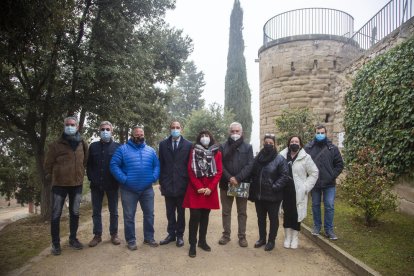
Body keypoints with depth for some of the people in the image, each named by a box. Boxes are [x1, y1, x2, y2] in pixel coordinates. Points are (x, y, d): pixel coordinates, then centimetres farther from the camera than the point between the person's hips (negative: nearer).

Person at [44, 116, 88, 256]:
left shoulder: (83, 144, 3)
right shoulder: (56, 145, -7)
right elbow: (48, 164, -1)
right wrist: (51, 177, 3)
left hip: (77, 184, 3)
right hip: (59, 184, -3)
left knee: (75, 213, 13)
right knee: (56, 215, 3)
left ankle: (73, 239, 28)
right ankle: (55, 243, 16)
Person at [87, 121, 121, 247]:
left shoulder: (117, 146, -2)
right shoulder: (93, 146, 6)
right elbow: (89, 164, 7)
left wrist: (117, 180, -8)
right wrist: (91, 178, -4)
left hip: (112, 184, -2)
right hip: (96, 185, 2)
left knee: (113, 211, 8)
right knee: (96, 211, 9)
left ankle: (114, 234, 20)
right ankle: (97, 235, 20)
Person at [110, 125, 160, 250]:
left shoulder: (150, 150, 9)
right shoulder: (123, 149, -1)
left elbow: (157, 165, 9)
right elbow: (114, 165, -8)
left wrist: (154, 177, -7)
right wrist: (124, 179, -16)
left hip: (147, 189, 3)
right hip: (128, 190, -3)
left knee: (149, 214, 10)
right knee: (129, 216, 6)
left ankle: (149, 238, 26)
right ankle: (130, 240, 21)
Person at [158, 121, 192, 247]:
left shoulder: (188, 145, -1)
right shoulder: (163, 144, 5)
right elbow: (161, 164, 5)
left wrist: (189, 182, -3)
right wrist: (161, 181, 3)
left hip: (182, 184, -1)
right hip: (168, 184, 2)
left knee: (181, 212, 11)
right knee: (170, 212, 12)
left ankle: (180, 235, 24)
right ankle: (171, 234, 26)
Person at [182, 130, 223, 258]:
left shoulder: (217, 153, 5)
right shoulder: (194, 152, 2)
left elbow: (219, 172, 0)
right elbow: (190, 171, -3)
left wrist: (210, 188, -10)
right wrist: (199, 187, -13)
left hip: (210, 190, 2)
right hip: (195, 189, -2)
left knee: (205, 216, 11)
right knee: (195, 216, -4)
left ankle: (202, 241, 25)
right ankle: (192, 244, 5)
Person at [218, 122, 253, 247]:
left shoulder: (248, 147, 5)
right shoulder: (223, 147, 7)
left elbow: (250, 165, -5)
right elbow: (220, 165, -2)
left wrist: (237, 178, -16)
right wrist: (229, 178, -16)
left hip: (242, 184, -1)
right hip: (226, 184, 1)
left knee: (242, 212, 8)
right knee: (226, 211, 9)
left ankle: (242, 236, 18)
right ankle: (226, 235, 21)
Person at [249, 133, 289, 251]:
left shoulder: (280, 159, -10)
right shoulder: (258, 157, 7)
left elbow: (285, 176, -14)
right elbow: (253, 174, 12)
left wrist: (275, 187, -20)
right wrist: (253, 191, 6)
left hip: (273, 196, -5)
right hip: (258, 195, 5)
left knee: (273, 218, 10)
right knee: (260, 218, 17)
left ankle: (271, 241, 24)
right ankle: (262, 238, 33)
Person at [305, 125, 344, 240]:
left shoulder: (332, 148, -1)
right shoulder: (308, 147, -3)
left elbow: (339, 164, 2)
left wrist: (332, 176, -7)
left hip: (329, 184, 0)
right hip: (314, 183, 1)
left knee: (330, 206, 3)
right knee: (315, 205, 13)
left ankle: (329, 229, 15)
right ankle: (317, 226, 28)